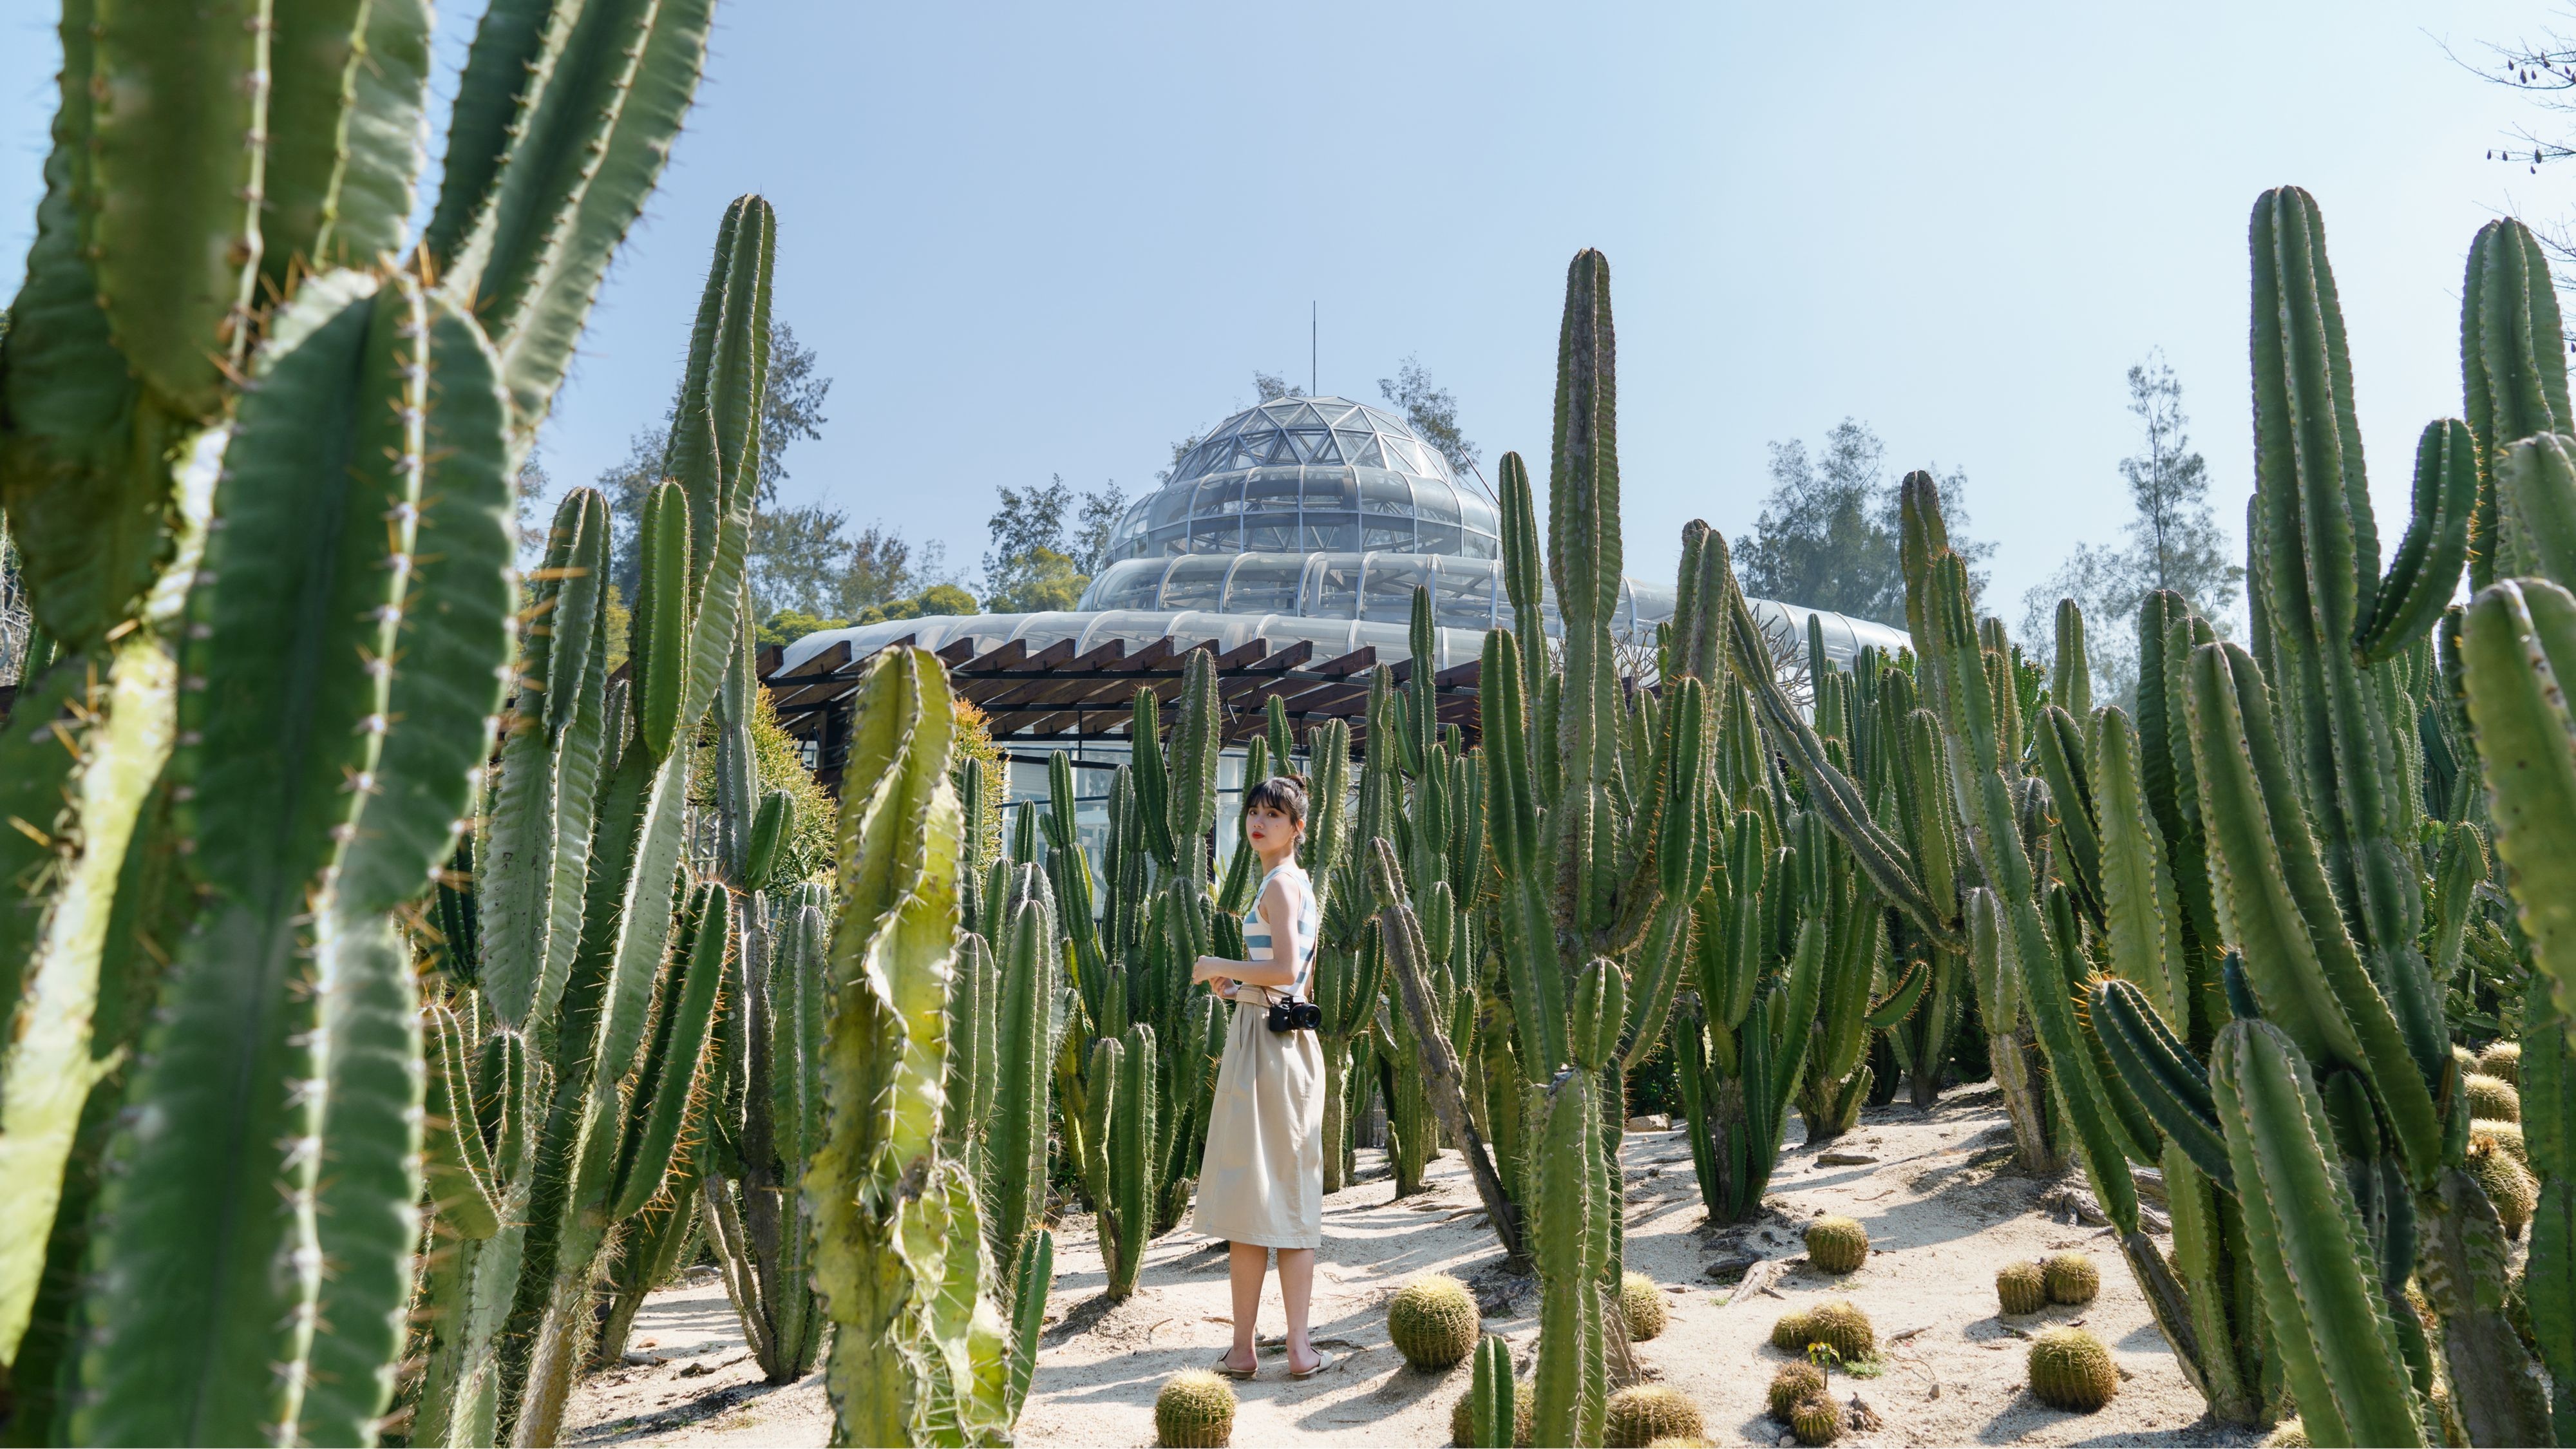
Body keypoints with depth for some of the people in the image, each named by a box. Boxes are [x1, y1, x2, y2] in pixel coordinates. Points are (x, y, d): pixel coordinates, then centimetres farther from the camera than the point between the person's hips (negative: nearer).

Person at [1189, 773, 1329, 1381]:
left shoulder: (1279, 884, -11)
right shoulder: (1298, 882, 18)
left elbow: (1286, 970, -22)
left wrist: (1221, 966, -11)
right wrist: (1237, 979, 15)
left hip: (1264, 1041, -10)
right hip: (1292, 1039, 10)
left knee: (1248, 1190, -3)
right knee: (1290, 1191, 8)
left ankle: (1242, 1348, 4)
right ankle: (1298, 1346, 10)